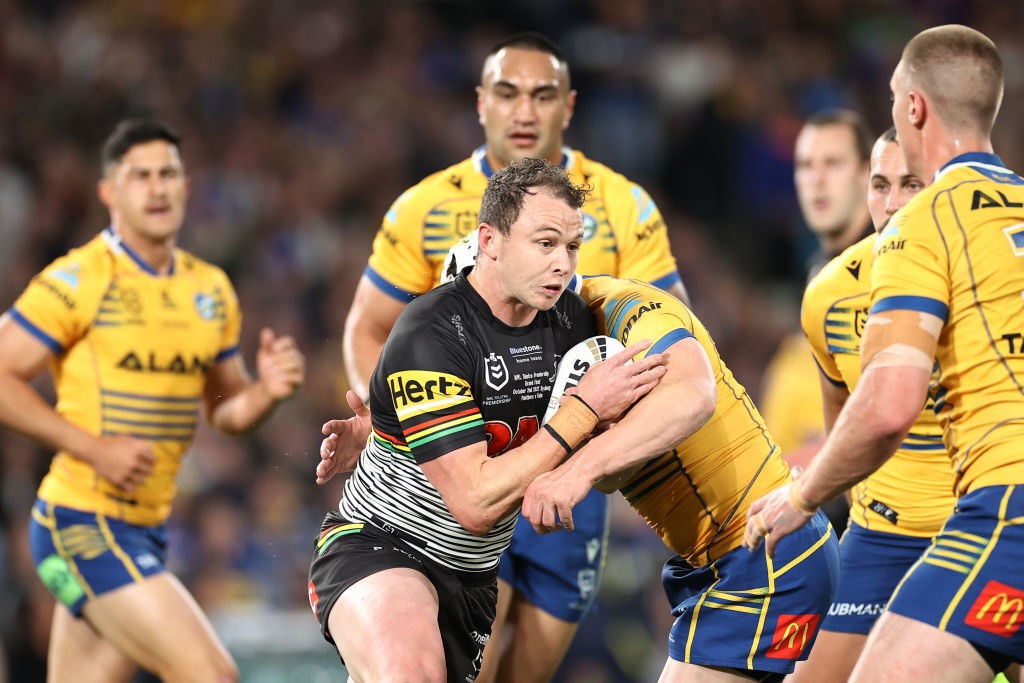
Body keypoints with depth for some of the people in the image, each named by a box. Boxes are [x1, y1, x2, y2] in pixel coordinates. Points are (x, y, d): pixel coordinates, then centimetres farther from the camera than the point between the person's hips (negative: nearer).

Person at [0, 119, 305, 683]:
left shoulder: (211, 289, 12)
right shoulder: (77, 281, -9)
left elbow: (225, 409, 20)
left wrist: (267, 390, -3)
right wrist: (95, 448, -18)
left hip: (148, 530, 7)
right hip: (83, 524, -7)